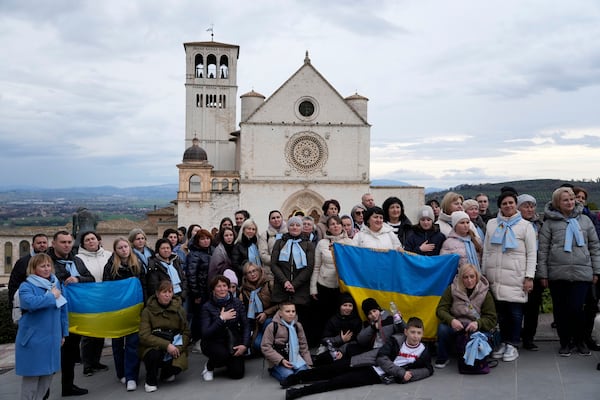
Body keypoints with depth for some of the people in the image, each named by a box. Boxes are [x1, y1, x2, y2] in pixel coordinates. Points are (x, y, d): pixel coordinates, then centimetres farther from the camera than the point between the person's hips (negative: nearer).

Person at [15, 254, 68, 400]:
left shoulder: (56, 284, 8)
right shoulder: (26, 286, -11)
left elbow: (63, 309, 15)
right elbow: (30, 302, -33)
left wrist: (64, 332, 15)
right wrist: (51, 296, -20)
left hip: (52, 338, 6)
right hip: (33, 339, -6)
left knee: (48, 374, 15)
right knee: (32, 376, 2)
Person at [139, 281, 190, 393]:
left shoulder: (179, 310, 4)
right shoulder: (147, 311, -5)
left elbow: (186, 333, 5)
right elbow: (144, 336, -13)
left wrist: (178, 347, -16)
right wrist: (166, 345, -24)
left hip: (175, 347, 2)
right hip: (153, 347, -2)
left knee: (178, 366, -27)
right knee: (154, 354, -36)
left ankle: (166, 373, 14)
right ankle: (150, 381, -4)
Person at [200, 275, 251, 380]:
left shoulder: (237, 303, -2)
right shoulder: (207, 307, -9)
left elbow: (246, 326, -3)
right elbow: (205, 333, -17)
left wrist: (245, 345, -16)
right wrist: (221, 319, -24)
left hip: (233, 341, 2)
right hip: (213, 343, -2)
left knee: (237, 373, -13)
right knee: (223, 354, -35)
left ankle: (230, 360, 22)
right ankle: (209, 367, 0)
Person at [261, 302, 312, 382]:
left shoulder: (298, 326, 7)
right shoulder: (272, 326, -8)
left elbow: (303, 346, 14)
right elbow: (265, 347, -10)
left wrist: (308, 364, 5)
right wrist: (281, 360, -18)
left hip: (296, 359, 4)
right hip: (278, 361, -4)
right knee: (289, 376, -26)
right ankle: (273, 371, 5)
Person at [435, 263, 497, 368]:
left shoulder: (485, 293, -4)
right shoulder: (452, 289, -4)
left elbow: (491, 319, -7)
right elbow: (440, 310, -8)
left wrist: (478, 323, -29)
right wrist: (451, 320, -29)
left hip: (476, 328, 0)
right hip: (455, 326, 0)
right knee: (443, 328, -31)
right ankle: (442, 359, -6)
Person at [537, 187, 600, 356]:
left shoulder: (585, 220, 10)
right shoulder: (550, 223, 4)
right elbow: (543, 250, 3)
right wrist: (543, 274, -1)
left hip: (581, 273, 0)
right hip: (557, 274, 0)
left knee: (576, 309, -7)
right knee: (560, 310, 6)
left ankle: (580, 341, 18)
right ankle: (565, 343, 23)